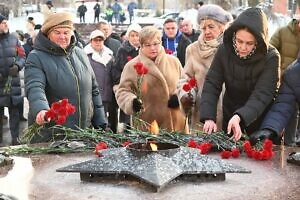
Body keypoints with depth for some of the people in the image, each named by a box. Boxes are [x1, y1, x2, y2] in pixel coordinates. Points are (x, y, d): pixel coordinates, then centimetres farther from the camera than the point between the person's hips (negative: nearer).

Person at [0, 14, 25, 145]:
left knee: (14, 110, 2)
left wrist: (17, 66, -11)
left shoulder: (13, 39, 6)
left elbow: (22, 56, 9)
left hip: (13, 80, 1)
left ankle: (15, 138, 8)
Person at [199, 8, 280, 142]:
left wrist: (239, 117, -44)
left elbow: (262, 95, -28)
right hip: (229, 118, 3)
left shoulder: (271, 57, -22)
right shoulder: (224, 50, -14)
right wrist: (209, 118, -29)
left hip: (261, 122, -2)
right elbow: (211, 85, -15)